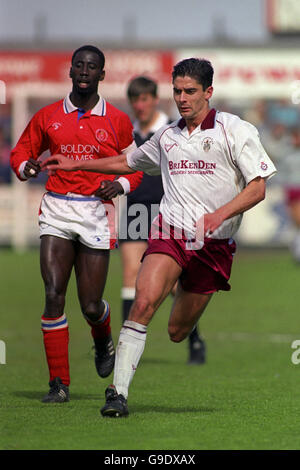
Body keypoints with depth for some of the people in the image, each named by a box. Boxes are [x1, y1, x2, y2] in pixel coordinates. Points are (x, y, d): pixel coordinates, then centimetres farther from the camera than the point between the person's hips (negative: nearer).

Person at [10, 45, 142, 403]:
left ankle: (103, 342, 38)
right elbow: (21, 153, 17)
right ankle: (59, 383, -6)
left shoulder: (117, 121, 5)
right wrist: (27, 167, -6)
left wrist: (120, 185, -8)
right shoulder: (47, 117, 7)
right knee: (54, 295, -13)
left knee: (90, 306, -1)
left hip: (97, 212, -1)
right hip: (57, 209, 1)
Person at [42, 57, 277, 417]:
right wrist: (76, 165, 31)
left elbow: (258, 187, -5)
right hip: (170, 232, 2)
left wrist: (220, 214, -20)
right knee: (144, 301, -24)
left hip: (214, 245, -2)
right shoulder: (166, 137, 14)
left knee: (178, 332, 3)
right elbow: (129, 162, 33)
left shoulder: (235, 131, -1)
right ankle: (119, 392, -26)